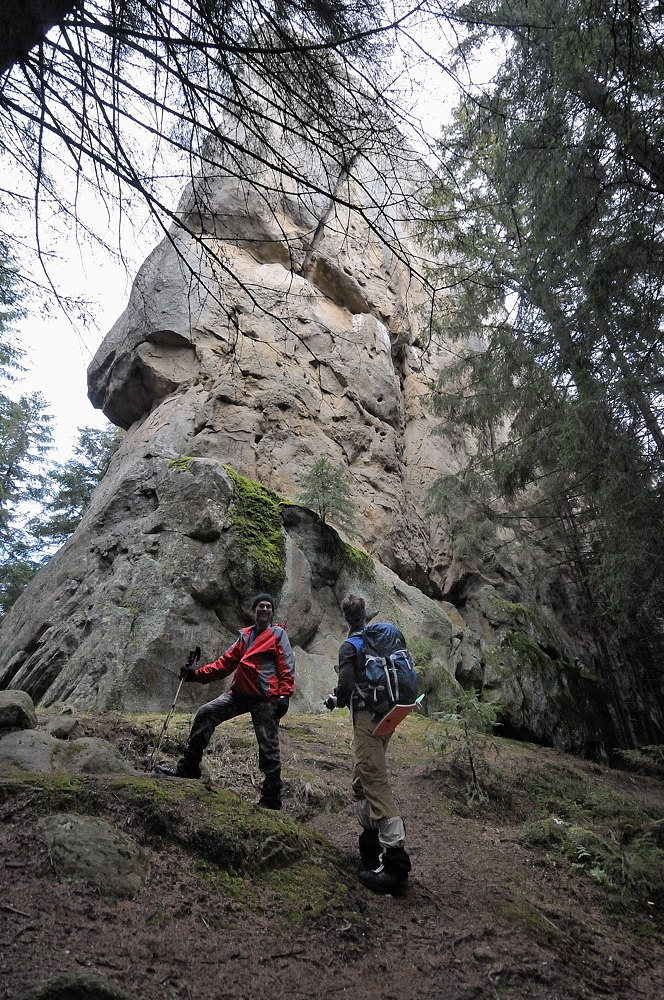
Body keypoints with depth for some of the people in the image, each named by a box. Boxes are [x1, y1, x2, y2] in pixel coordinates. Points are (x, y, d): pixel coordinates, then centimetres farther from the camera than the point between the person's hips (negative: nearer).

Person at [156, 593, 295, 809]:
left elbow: (287, 668, -5)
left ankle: (271, 799, 13)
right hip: (240, 693, 6)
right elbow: (226, 662, 16)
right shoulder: (245, 636, 18)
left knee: (268, 746, -1)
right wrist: (198, 674, 7)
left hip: (266, 699, -6)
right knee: (205, 714, -3)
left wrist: (284, 695, -15)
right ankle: (188, 768, 9)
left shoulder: (278, 634, 2)